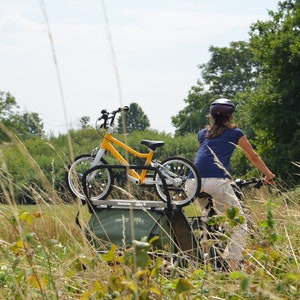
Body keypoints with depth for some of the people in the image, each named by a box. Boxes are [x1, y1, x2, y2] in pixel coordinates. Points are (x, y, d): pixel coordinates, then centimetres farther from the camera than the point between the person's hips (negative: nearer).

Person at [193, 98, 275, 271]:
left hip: (195, 181, 4)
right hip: (218, 181, -4)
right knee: (239, 224, 4)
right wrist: (269, 175, 44)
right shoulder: (235, 133, 19)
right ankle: (233, 261, -13)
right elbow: (253, 157, 29)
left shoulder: (203, 134, 28)